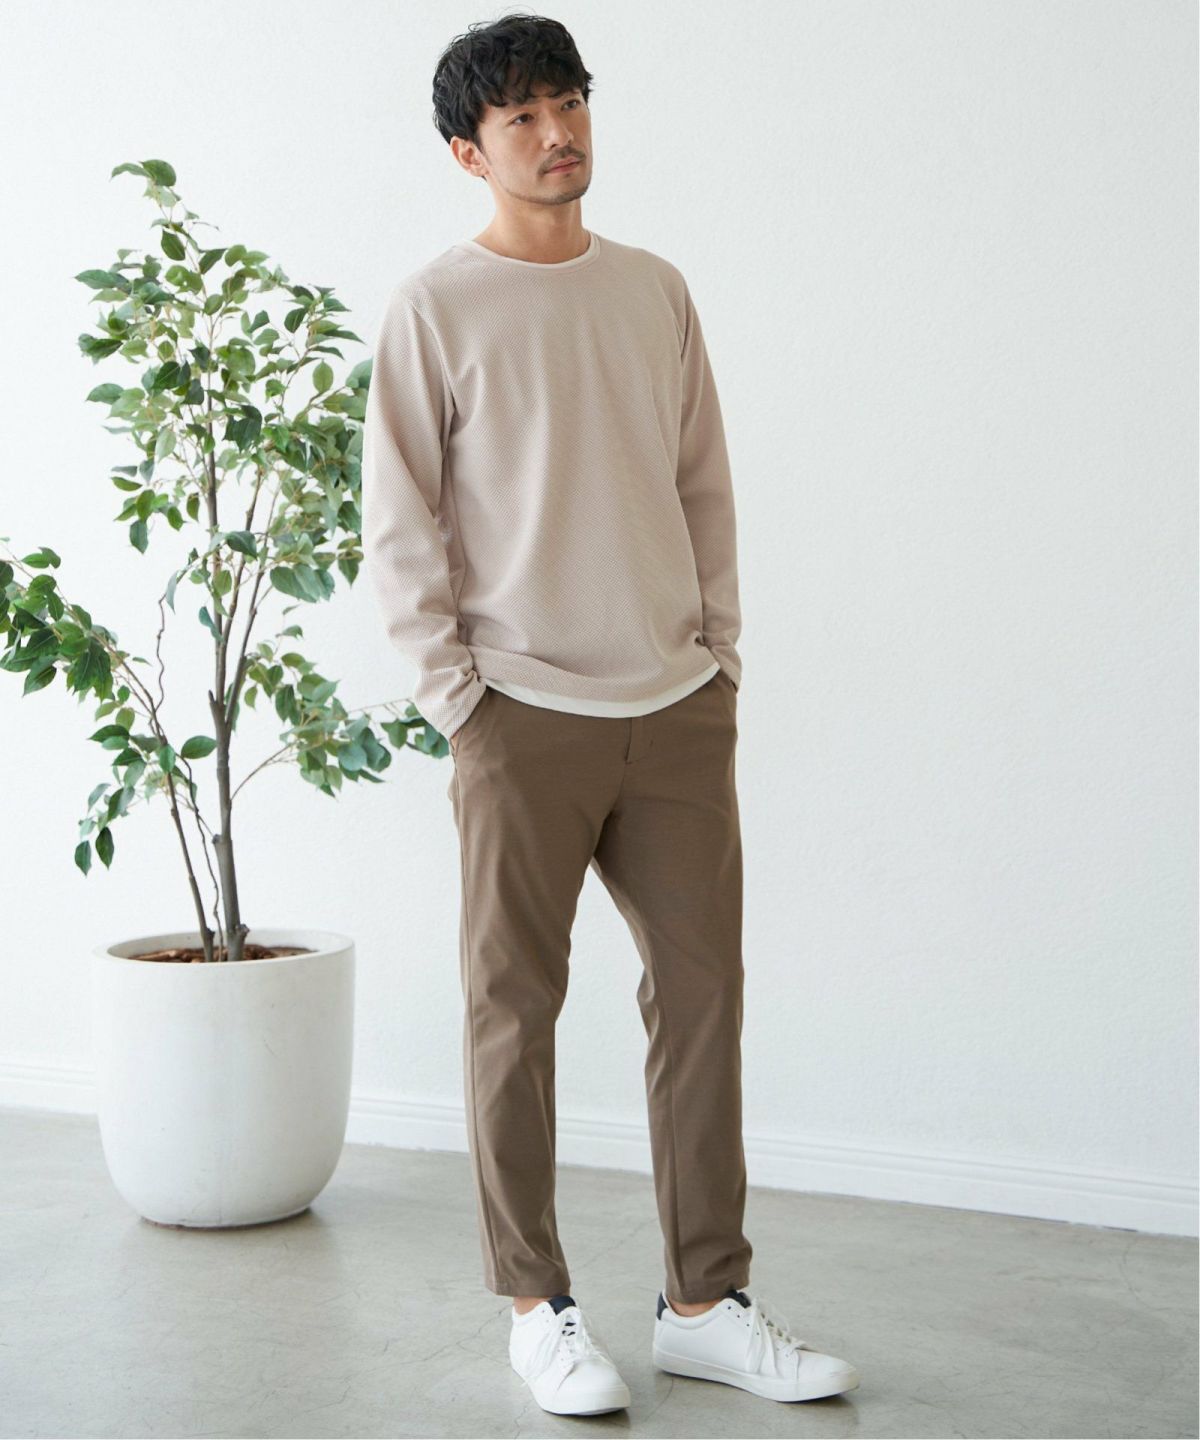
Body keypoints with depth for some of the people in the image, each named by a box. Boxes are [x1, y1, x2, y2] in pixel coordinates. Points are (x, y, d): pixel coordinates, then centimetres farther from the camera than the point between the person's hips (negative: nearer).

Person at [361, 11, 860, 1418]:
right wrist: (457, 699, -7)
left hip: (679, 711, 5)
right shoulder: (433, 308, -1)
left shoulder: (656, 291, 12)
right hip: (522, 717, -4)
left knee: (703, 993, 6)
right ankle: (535, 1306, 17)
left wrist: (720, 650, 7)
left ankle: (706, 1301, 18)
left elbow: (704, 484, 15)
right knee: (514, 1006, 2)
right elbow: (397, 525, -3)